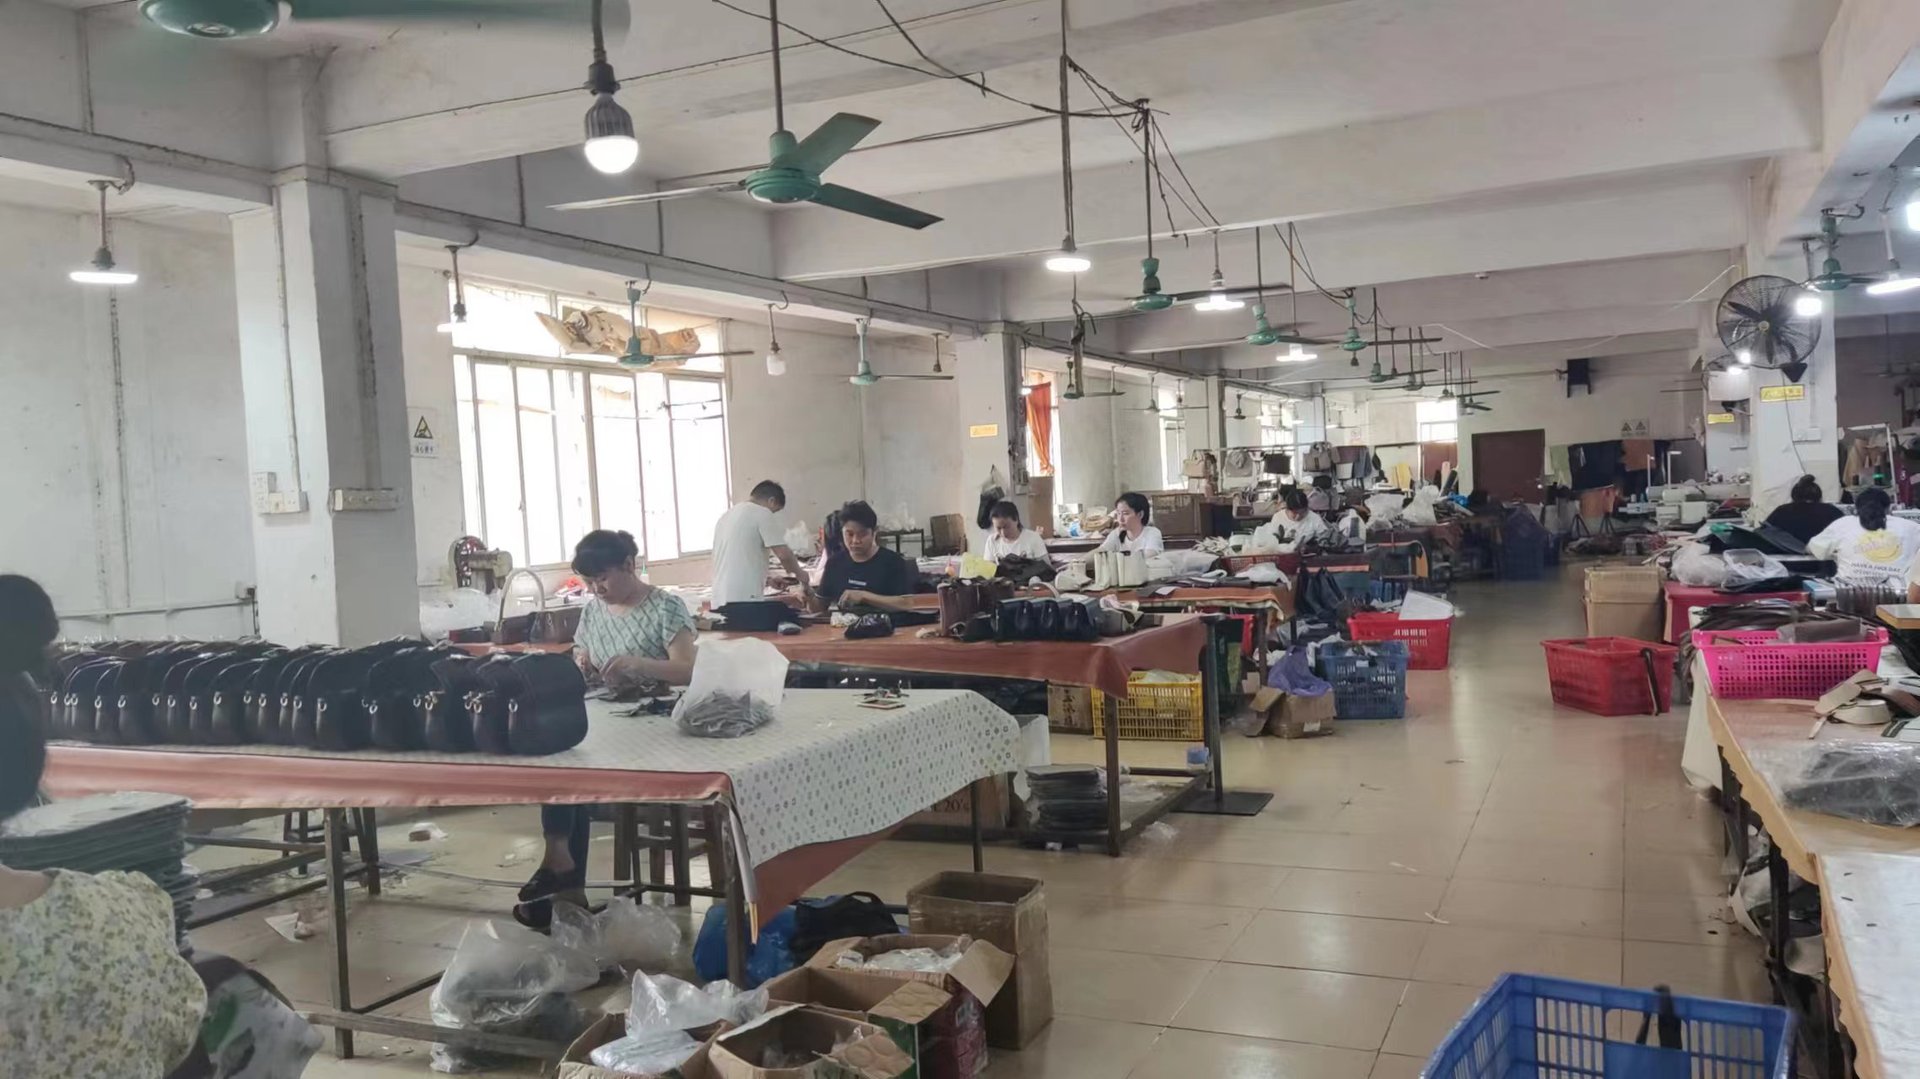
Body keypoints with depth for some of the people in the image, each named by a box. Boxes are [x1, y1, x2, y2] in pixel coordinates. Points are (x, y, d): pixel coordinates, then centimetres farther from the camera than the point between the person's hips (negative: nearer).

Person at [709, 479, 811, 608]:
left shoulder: (726, 516, 21)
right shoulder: (762, 513, -4)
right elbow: (784, 554, -9)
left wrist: (767, 580, 32)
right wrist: (801, 575, 9)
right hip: (745, 600, -8)